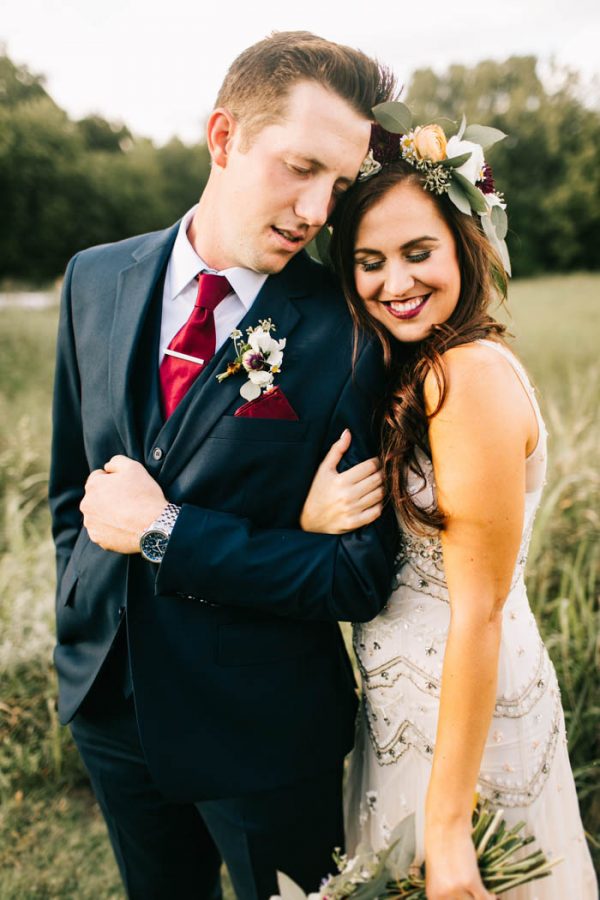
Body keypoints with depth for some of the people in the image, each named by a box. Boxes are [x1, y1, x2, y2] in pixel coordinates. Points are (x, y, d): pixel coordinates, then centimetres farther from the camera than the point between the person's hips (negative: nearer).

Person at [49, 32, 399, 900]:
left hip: (262, 730, -4)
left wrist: (164, 533, -22)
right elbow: (72, 479, 7)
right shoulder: (97, 280, -4)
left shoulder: (349, 333, -19)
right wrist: (84, 617, 6)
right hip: (108, 702, 5)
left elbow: (360, 576, -20)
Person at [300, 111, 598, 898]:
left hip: (465, 713, -8)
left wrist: (448, 821, -20)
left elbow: (480, 611, -24)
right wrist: (311, 516, -10)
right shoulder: (418, 369, 4)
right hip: (411, 704, 8)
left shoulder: (469, 374, -24)